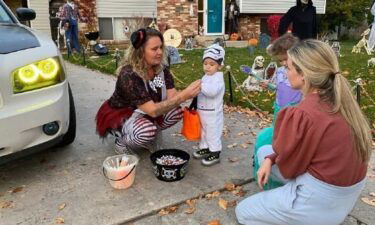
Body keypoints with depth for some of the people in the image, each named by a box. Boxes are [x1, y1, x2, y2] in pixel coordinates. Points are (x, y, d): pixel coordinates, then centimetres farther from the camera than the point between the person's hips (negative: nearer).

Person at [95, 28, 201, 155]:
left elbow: (172, 97, -19)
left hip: (143, 114, 7)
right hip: (120, 116, -6)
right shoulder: (129, 75, -32)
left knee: (176, 112, -17)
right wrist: (183, 96, -43)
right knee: (147, 131, -36)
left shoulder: (161, 68, -10)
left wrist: (189, 93, -39)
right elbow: (152, 110, -37)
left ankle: (148, 137, 6)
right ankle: (122, 142, -2)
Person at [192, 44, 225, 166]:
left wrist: (201, 86, -34)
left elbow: (212, 91, -34)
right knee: (204, 131, 20)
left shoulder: (218, 77, -17)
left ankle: (215, 154, 14)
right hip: (202, 111, 9)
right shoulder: (206, 77, 10)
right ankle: (205, 148, 36)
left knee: (213, 133, 2)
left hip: (213, 113, -9)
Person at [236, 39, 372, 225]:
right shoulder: (340, 101, -3)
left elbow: (287, 164, -14)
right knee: (264, 152, 19)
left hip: (319, 202, -8)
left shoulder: (304, 114, -30)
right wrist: (270, 158, -1)